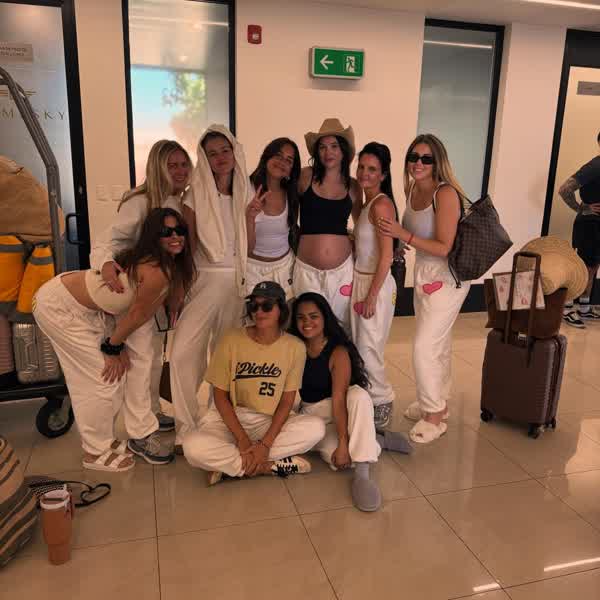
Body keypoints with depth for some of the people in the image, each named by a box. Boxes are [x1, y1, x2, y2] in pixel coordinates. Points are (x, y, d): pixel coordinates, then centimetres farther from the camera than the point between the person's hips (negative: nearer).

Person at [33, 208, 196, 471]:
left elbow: (144, 312, 1)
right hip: (59, 306, -9)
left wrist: (118, 345, -3)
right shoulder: (156, 272, -31)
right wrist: (114, 347, -5)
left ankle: (139, 436, 27)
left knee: (127, 370, 11)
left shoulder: (173, 266, -2)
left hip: (90, 309, 9)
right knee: (104, 379, -2)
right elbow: (137, 314, -19)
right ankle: (96, 452, 17)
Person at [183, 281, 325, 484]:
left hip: (271, 422, 1)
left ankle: (229, 465, -18)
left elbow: (287, 400, -6)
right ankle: (272, 466, -15)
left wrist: (266, 443, -19)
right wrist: (242, 440, -17)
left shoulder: (295, 347, -8)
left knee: (316, 427, -26)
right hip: (230, 418, -1)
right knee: (193, 447, -31)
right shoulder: (231, 340, -11)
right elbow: (220, 395, -7)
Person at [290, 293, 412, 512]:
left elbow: (338, 399, -23)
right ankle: (378, 441, 0)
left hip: (335, 411, -1)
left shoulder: (338, 352, -17)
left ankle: (362, 473, -31)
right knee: (336, 458, -28)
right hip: (307, 415, 1)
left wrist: (343, 443, -31)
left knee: (359, 395, -36)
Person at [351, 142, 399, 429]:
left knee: (368, 349, 0)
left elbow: (386, 256, -19)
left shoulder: (381, 205, -17)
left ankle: (382, 405, 18)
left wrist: (372, 296, -18)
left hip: (375, 284, -9)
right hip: (360, 280, 9)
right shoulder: (366, 202, 10)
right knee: (359, 346, 15)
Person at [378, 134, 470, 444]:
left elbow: (444, 247, -22)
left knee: (424, 347, -5)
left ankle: (434, 416, 13)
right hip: (423, 274, 8)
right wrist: (395, 235, 0)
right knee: (438, 344, 20)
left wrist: (402, 234, -26)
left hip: (447, 279, -8)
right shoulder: (412, 189, 2)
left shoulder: (446, 194, -21)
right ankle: (437, 403, 36)